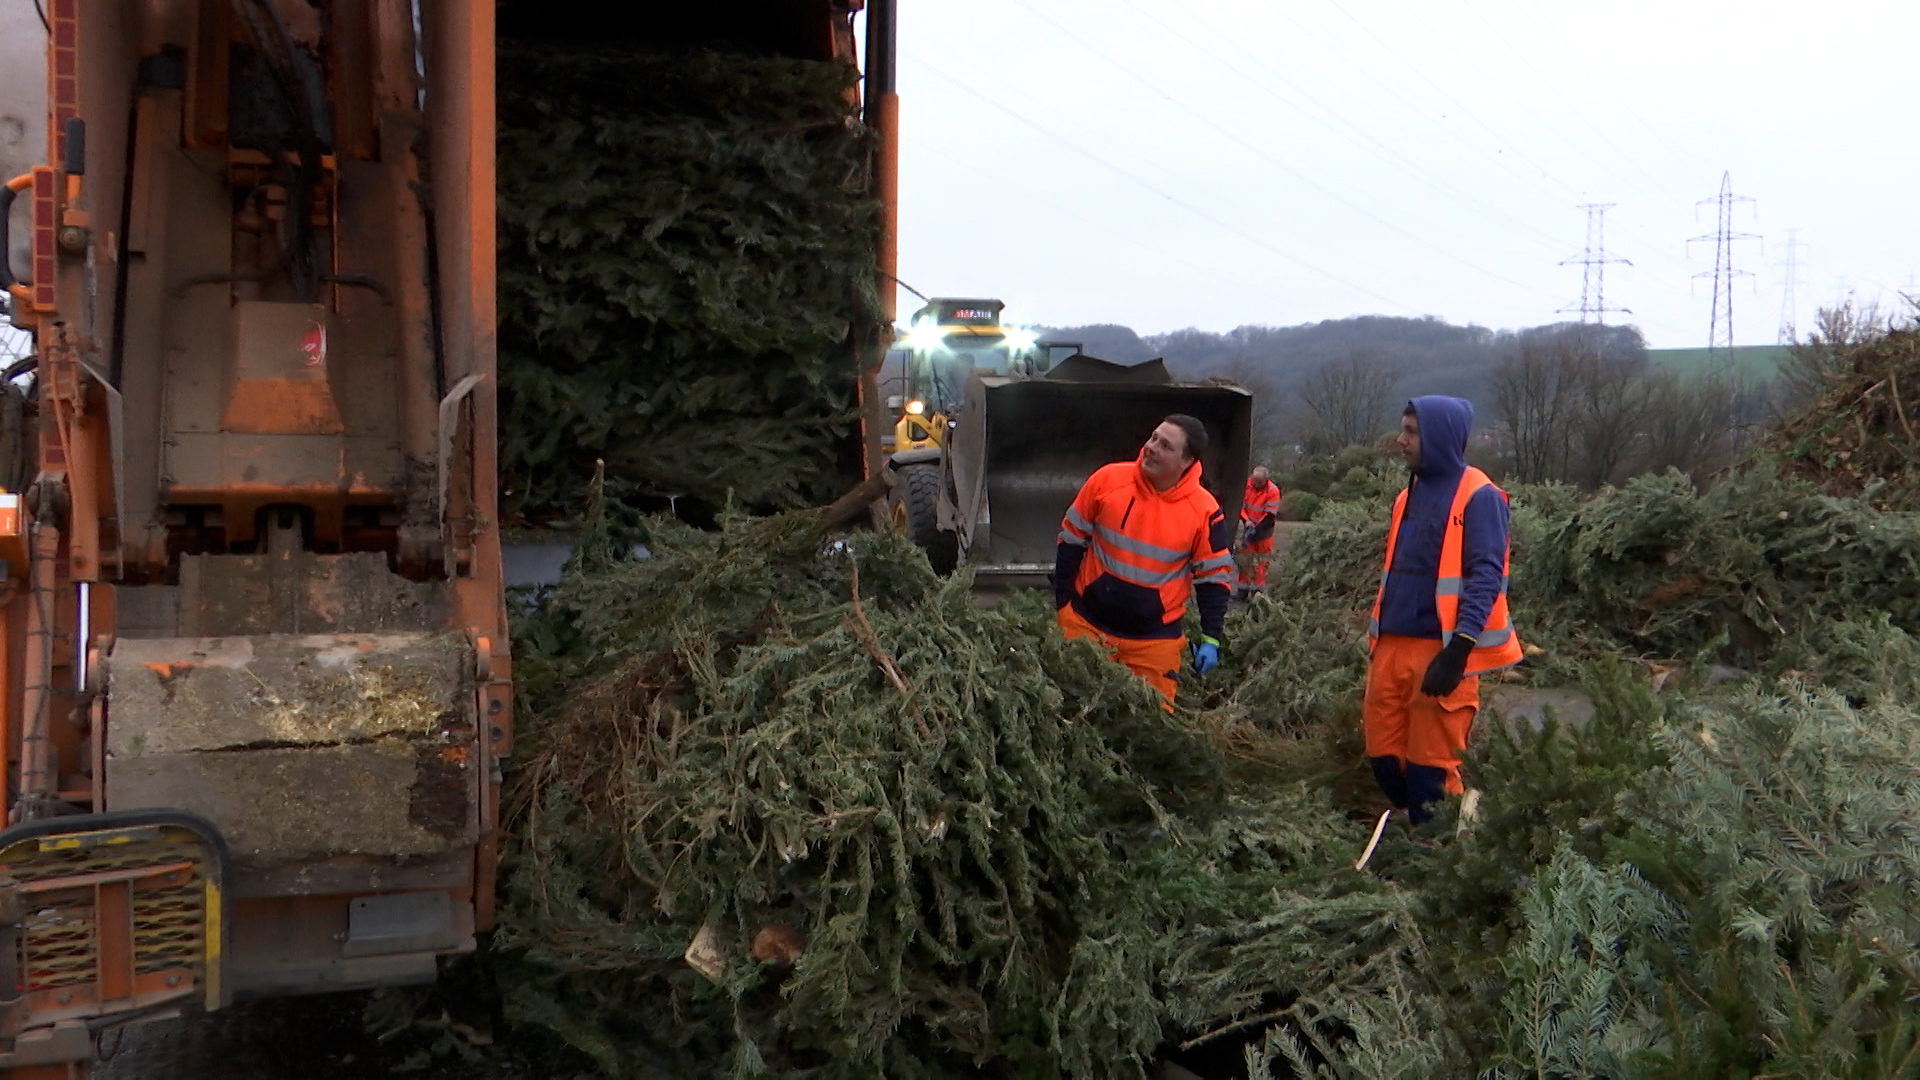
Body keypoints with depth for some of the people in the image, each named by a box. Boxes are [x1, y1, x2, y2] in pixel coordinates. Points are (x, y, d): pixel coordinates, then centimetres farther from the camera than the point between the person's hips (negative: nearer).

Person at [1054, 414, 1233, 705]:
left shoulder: (1204, 510, -11)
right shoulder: (1108, 480, -9)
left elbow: (1213, 576, -2)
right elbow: (1071, 540, 2)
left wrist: (1211, 638, -8)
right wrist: (1063, 603, 3)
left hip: (1155, 638, -1)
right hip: (1086, 622, 1)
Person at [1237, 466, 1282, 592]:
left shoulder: (1273, 491, -20)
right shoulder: (1247, 484, -11)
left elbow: (1270, 515, -19)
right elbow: (1240, 504, -3)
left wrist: (1256, 529, -25)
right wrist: (1246, 520, -18)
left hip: (1264, 528, -3)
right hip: (1249, 526, 3)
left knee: (1263, 560, 0)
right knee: (1245, 558, 4)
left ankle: (1259, 587, 7)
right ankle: (1243, 587, 11)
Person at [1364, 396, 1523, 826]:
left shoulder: (1478, 497, -8)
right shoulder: (1411, 495, 17)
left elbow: (1486, 576, -15)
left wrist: (1459, 649, -23)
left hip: (1441, 651, -7)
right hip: (1393, 647, 8)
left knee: (1432, 765, -1)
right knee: (1383, 755, 10)